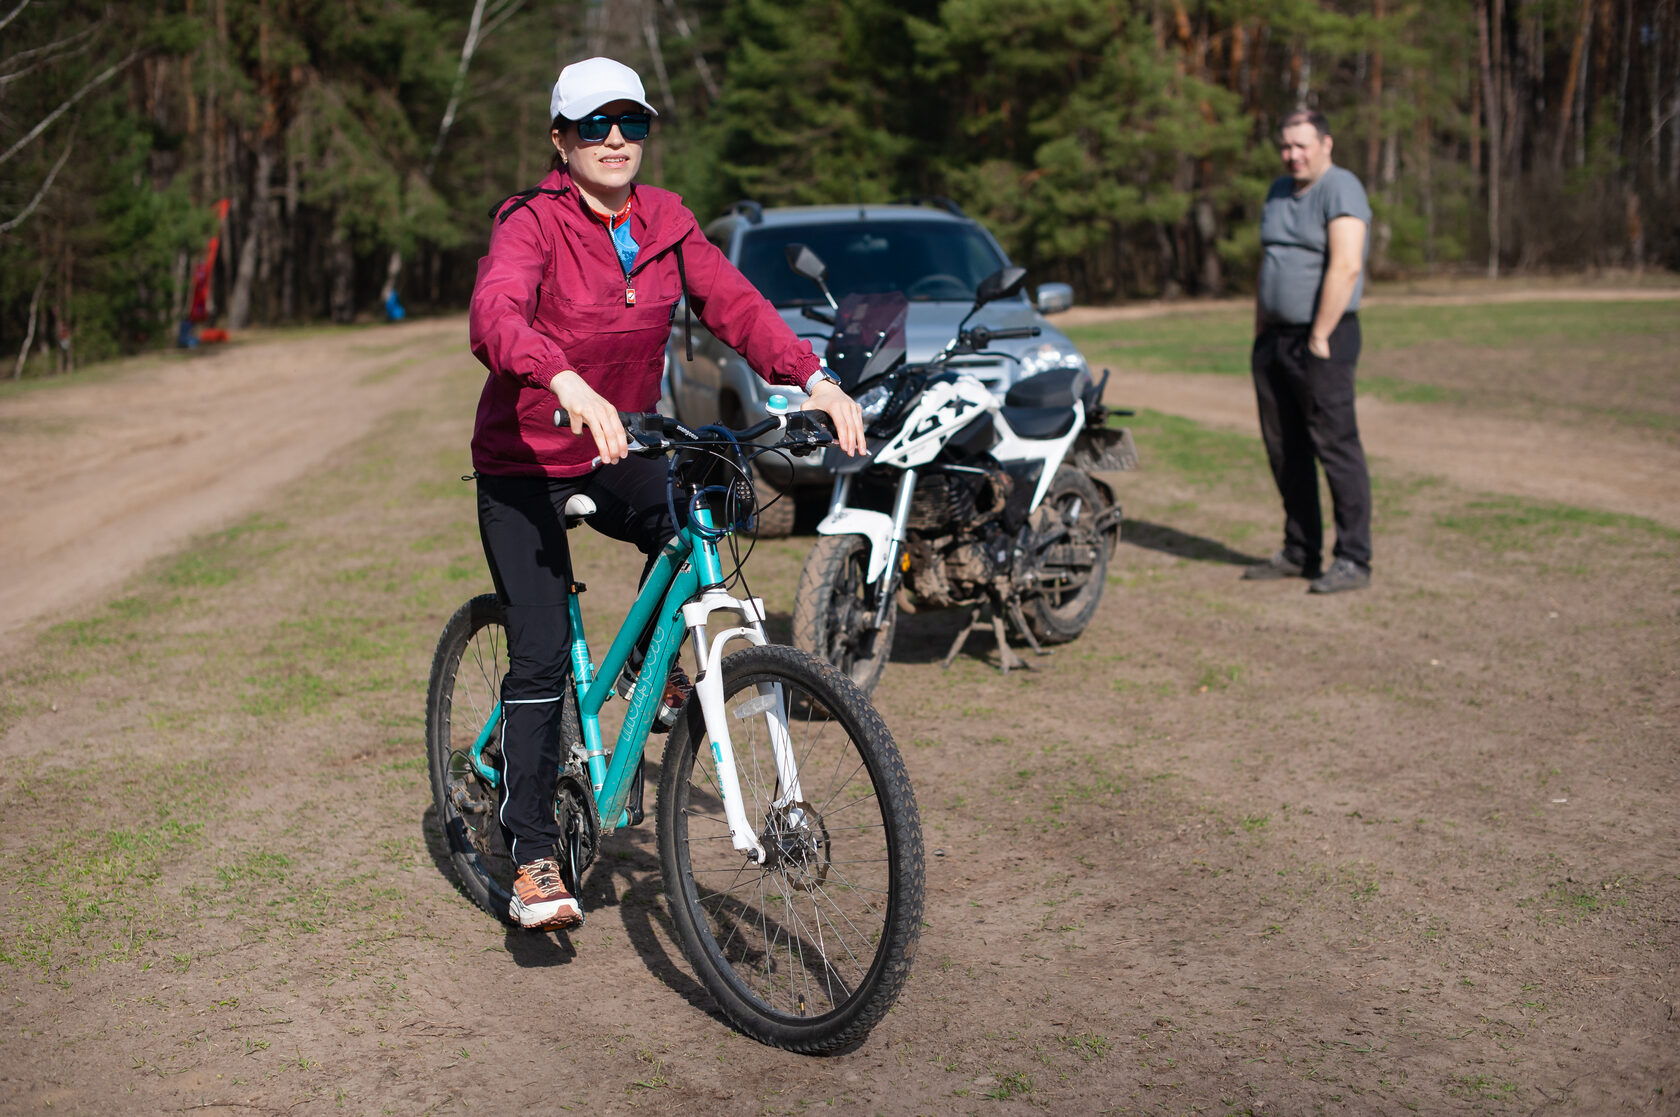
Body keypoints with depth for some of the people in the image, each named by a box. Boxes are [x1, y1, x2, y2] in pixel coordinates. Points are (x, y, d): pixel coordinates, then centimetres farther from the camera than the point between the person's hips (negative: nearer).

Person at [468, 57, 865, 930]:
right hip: (524, 463, -4)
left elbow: (733, 303, -8)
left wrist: (816, 380, -23)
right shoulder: (533, 223, -18)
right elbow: (494, 315, -36)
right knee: (541, 656, -9)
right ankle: (532, 863, 1)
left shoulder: (664, 221, -1)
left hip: (616, 451, 5)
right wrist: (569, 384, -55)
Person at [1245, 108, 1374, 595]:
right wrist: (1259, 331, 16)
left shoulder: (1340, 190, -10)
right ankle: (1299, 552, 20)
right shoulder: (1278, 192, 17)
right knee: (1284, 450, 10)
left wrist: (1318, 338, -19)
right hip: (1274, 337, 8)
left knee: (1336, 447, -7)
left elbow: (1346, 267, -20)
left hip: (1321, 340, -8)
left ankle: (1353, 560, -3)